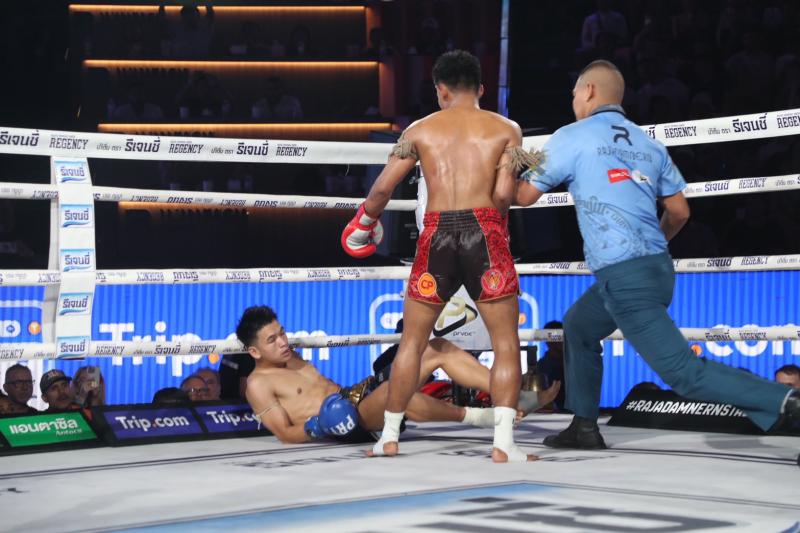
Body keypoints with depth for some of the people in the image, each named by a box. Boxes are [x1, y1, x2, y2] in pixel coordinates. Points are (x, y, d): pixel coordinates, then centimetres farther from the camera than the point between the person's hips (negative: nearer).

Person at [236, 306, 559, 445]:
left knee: (439, 349, 0)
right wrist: (317, 427, -25)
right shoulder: (259, 384, -2)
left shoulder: (292, 359, 25)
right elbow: (286, 434, -10)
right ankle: (472, 416, -31)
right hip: (348, 420, -10)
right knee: (393, 391, -44)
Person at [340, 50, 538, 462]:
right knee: (506, 343, 4)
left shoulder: (420, 129, 13)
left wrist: (364, 222, 27)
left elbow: (383, 186, 9)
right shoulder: (506, 129, 8)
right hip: (485, 232, -2)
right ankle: (503, 444, -7)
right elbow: (504, 193, -4)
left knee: (412, 341, 14)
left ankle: (389, 438, 19)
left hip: (437, 234, 2)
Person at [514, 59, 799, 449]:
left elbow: (524, 196, 5)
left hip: (623, 278, -8)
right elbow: (679, 211, 16)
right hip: (657, 267, 8)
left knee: (682, 371, -10)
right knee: (578, 328, 27)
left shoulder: (571, 137, -2)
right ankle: (584, 427, 27)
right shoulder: (648, 143, 14)